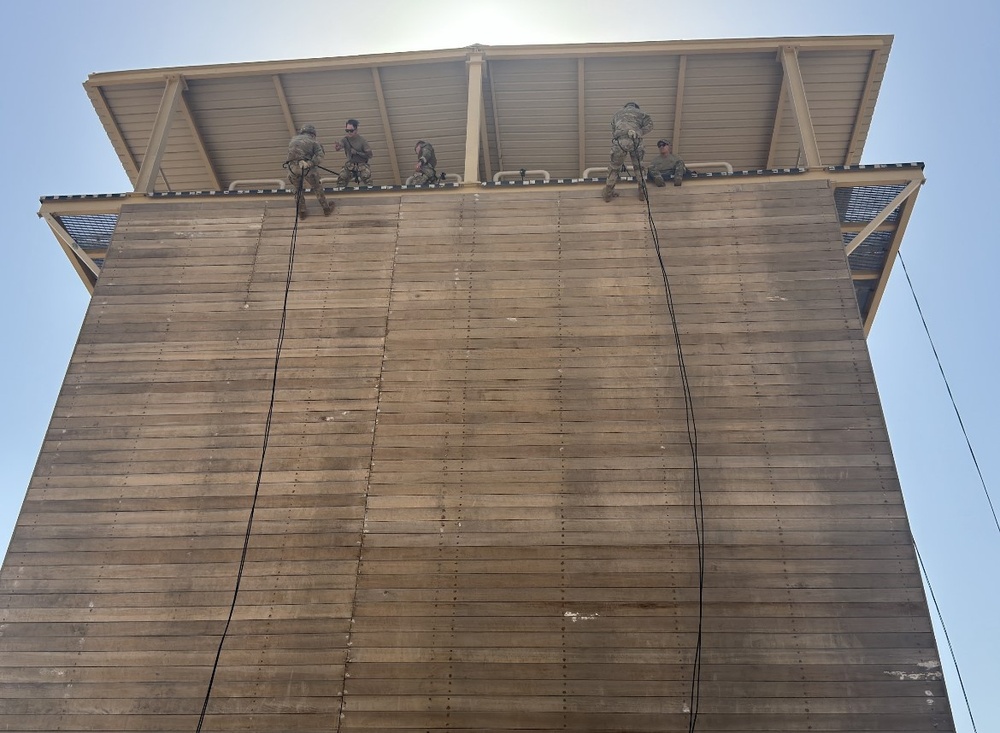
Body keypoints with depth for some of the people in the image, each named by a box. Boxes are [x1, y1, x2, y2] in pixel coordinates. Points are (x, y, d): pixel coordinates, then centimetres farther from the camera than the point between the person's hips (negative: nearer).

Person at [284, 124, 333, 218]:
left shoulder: (293, 139, 20)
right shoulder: (313, 141, 11)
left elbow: (291, 153, -1)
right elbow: (319, 156, -7)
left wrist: (300, 161, -12)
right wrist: (310, 163, -16)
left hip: (292, 166, 2)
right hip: (307, 168, -2)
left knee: (298, 190, 21)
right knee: (317, 188, 17)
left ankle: (301, 212, 29)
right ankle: (326, 209, 29)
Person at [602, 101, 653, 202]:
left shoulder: (617, 114, 31)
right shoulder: (640, 112, 25)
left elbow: (613, 132, 28)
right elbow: (649, 124, 6)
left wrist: (613, 147, 31)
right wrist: (638, 133, 0)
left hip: (619, 141, 1)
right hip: (635, 141, -1)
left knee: (614, 167, 15)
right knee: (639, 167, 19)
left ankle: (608, 194, 20)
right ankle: (642, 193, 23)